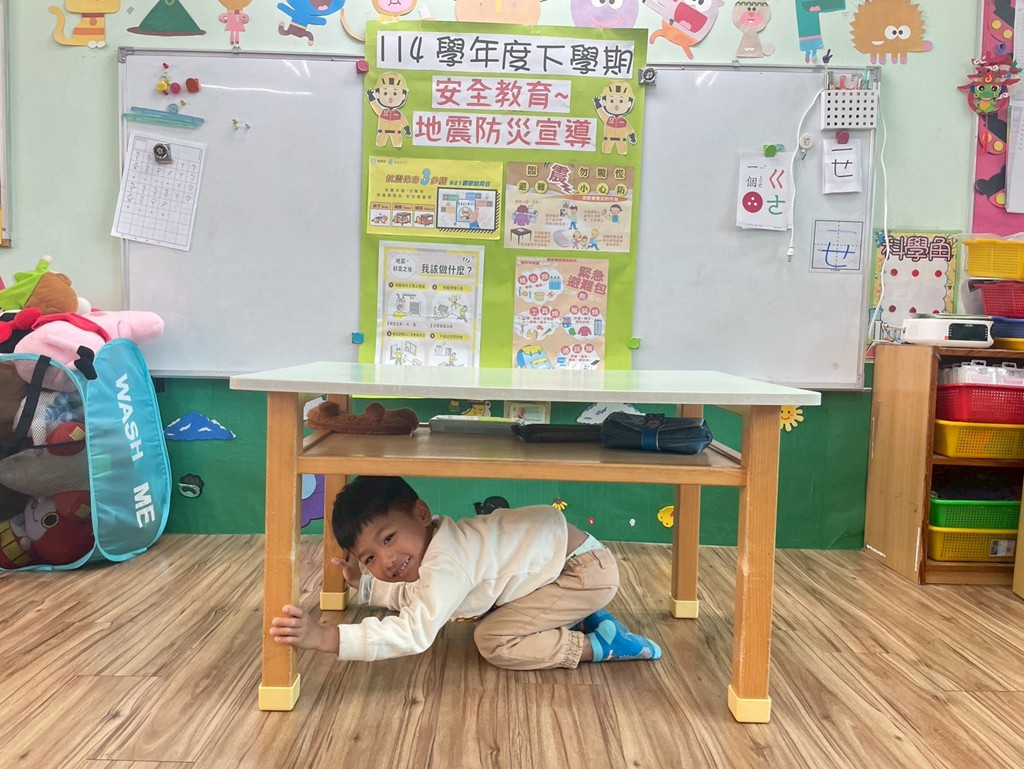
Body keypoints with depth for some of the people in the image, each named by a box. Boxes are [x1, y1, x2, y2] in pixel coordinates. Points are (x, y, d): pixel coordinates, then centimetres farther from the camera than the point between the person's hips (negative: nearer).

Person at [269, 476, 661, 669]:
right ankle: (583, 619, 16)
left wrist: (324, 637, -39)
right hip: (554, 543, 10)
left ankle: (599, 645, -5)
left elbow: (413, 633, -36)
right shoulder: (436, 548, 2)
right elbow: (413, 598, 21)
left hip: (587, 569, -10)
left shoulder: (445, 563, -27)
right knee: (483, 611, 17)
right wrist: (363, 582, 13)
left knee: (493, 640, -16)